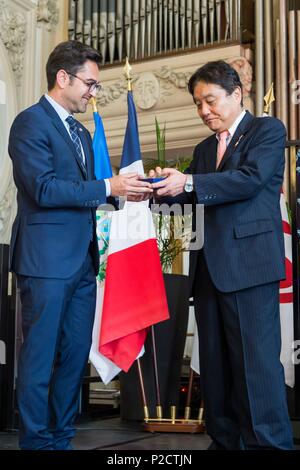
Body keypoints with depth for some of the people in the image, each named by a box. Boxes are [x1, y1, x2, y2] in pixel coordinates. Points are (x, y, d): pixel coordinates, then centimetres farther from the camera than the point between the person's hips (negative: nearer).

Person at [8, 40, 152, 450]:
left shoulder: (82, 133, 20)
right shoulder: (31, 122, -7)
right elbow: (43, 188, -17)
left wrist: (124, 191, 6)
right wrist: (107, 188, -16)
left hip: (83, 261, 8)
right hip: (47, 260, -8)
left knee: (75, 355, 11)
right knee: (40, 356, 0)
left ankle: (62, 438, 22)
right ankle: (36, 441, 10)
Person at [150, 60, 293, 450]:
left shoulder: (268, 130, 3)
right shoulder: (203, 149, 23)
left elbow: (252, 178, -14)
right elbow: (190, 198, 16)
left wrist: (188, 183, -18)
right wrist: (167, 186, -6)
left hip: (249, 262, -7)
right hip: (209, 266, 7)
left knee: (256, 359, -9)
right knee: (214, 363, 8)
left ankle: (269, 442, -3)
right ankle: (225, 439, 16)